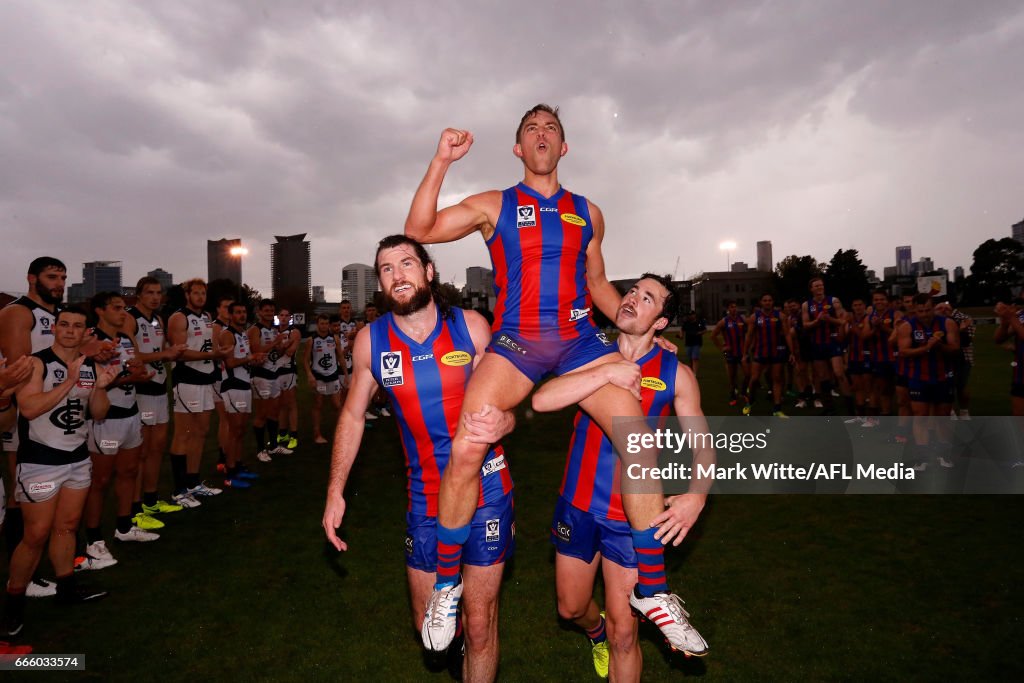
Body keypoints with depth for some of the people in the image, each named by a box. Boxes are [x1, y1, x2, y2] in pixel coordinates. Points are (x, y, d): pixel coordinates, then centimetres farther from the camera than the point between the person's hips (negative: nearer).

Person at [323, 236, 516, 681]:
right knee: (427, 623, 17)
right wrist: (335, 490, 4)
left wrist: (500, 423, -30)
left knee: (479, 624, 7)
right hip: (425, 498, 2)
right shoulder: (371, 340, -5)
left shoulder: (470, 326, -11)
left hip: (486, 492, -2)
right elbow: (353, 416, 7)